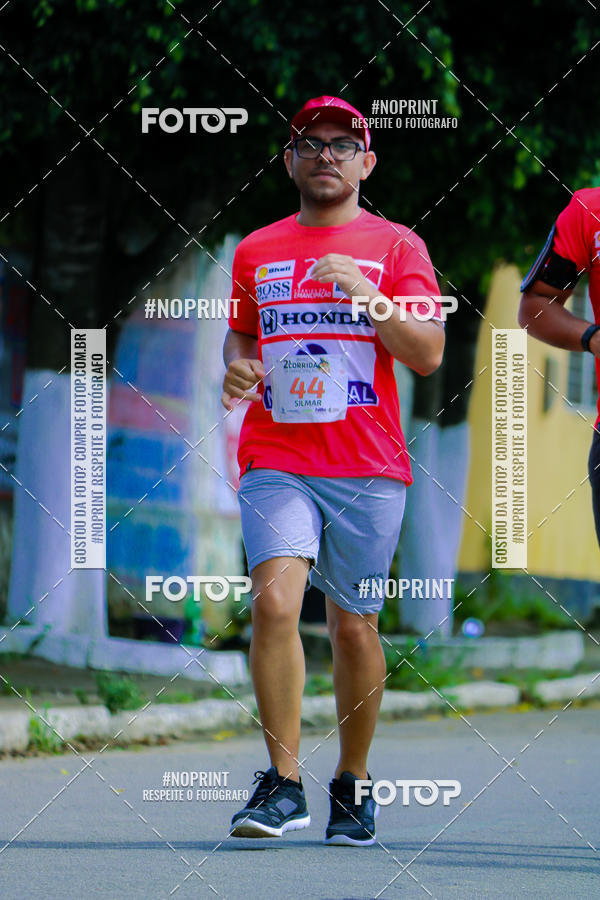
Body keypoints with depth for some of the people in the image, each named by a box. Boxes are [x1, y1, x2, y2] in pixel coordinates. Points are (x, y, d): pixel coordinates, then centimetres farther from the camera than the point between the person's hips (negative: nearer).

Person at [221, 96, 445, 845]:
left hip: (366, 471, -1)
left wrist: (365, 291, -16)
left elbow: (428, 354, -3)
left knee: (354, 626, 3)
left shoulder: (396, 246, 5)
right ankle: (283, 784, -16)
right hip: (276, 464, 1)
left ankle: (352, 786, 21)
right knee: (274, 600, -19)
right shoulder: (256, 251, 14)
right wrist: (235, 369, 3)